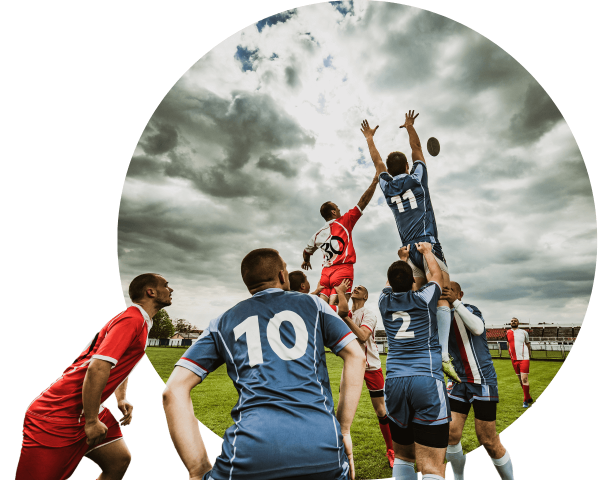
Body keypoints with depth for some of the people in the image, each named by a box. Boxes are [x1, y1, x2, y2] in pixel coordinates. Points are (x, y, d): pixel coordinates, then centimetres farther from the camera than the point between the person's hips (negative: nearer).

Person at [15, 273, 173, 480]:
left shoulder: (140, 322, 9)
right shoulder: (132, 320, -22)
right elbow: (97, 368, -29)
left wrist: (121, 399, 12)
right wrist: (91, 421, -21)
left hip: (88, 410, 9)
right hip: (58, 415, -9)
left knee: (120, 460, 7)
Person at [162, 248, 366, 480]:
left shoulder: (223, 322, 17)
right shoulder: (312, 303, 16)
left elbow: (174, 390, 9)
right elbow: (356, 356, 10)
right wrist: (344, 430, 12)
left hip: (250, 451, 0)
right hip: (322, 445, 1)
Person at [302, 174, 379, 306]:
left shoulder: (318, 233, 17)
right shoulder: (344, 222, 6)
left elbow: (306, 251, 31)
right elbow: (363, 201, 6)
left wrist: (306, 261, 54)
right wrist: (374, 182, 13)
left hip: (326, 271, 4)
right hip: (343, 269, -4)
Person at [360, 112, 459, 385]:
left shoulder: (387, 186, 13)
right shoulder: (417, 178, 8)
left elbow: (377, 161, 29)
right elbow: (417, 149, 24)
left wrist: (369, 137, 43)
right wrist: (409, 126, 38)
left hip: (408, 249, 4)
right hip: (428, 244, -3)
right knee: (442, 297, -8)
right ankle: (443, 354, -18)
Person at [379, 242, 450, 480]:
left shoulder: (385, 301, 9)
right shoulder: (424, 298, 2)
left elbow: (391, 281, 32)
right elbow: (437, 274, 23)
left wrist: (402, 258, 48)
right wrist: (426, 251, 40)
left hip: (394, 382, 4)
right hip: (427, 380, -3)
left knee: (402, 456, 17)